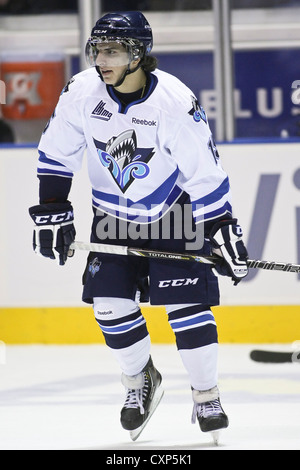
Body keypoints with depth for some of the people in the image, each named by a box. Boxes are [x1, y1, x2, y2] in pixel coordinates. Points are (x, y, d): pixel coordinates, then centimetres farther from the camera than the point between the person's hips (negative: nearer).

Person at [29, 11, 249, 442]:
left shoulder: (175, 102, -27)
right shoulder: (82, 93, -15)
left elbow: (205, 175, -22)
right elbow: (57, 153, 0)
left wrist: (224, 232, -21)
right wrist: (51, 211, -3)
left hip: (174, 211, -4)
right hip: (113, 213, 4)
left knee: (187, 304, -11)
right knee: (110, 303, -5)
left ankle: (206, 397, 2)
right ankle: (140, 381, 19)